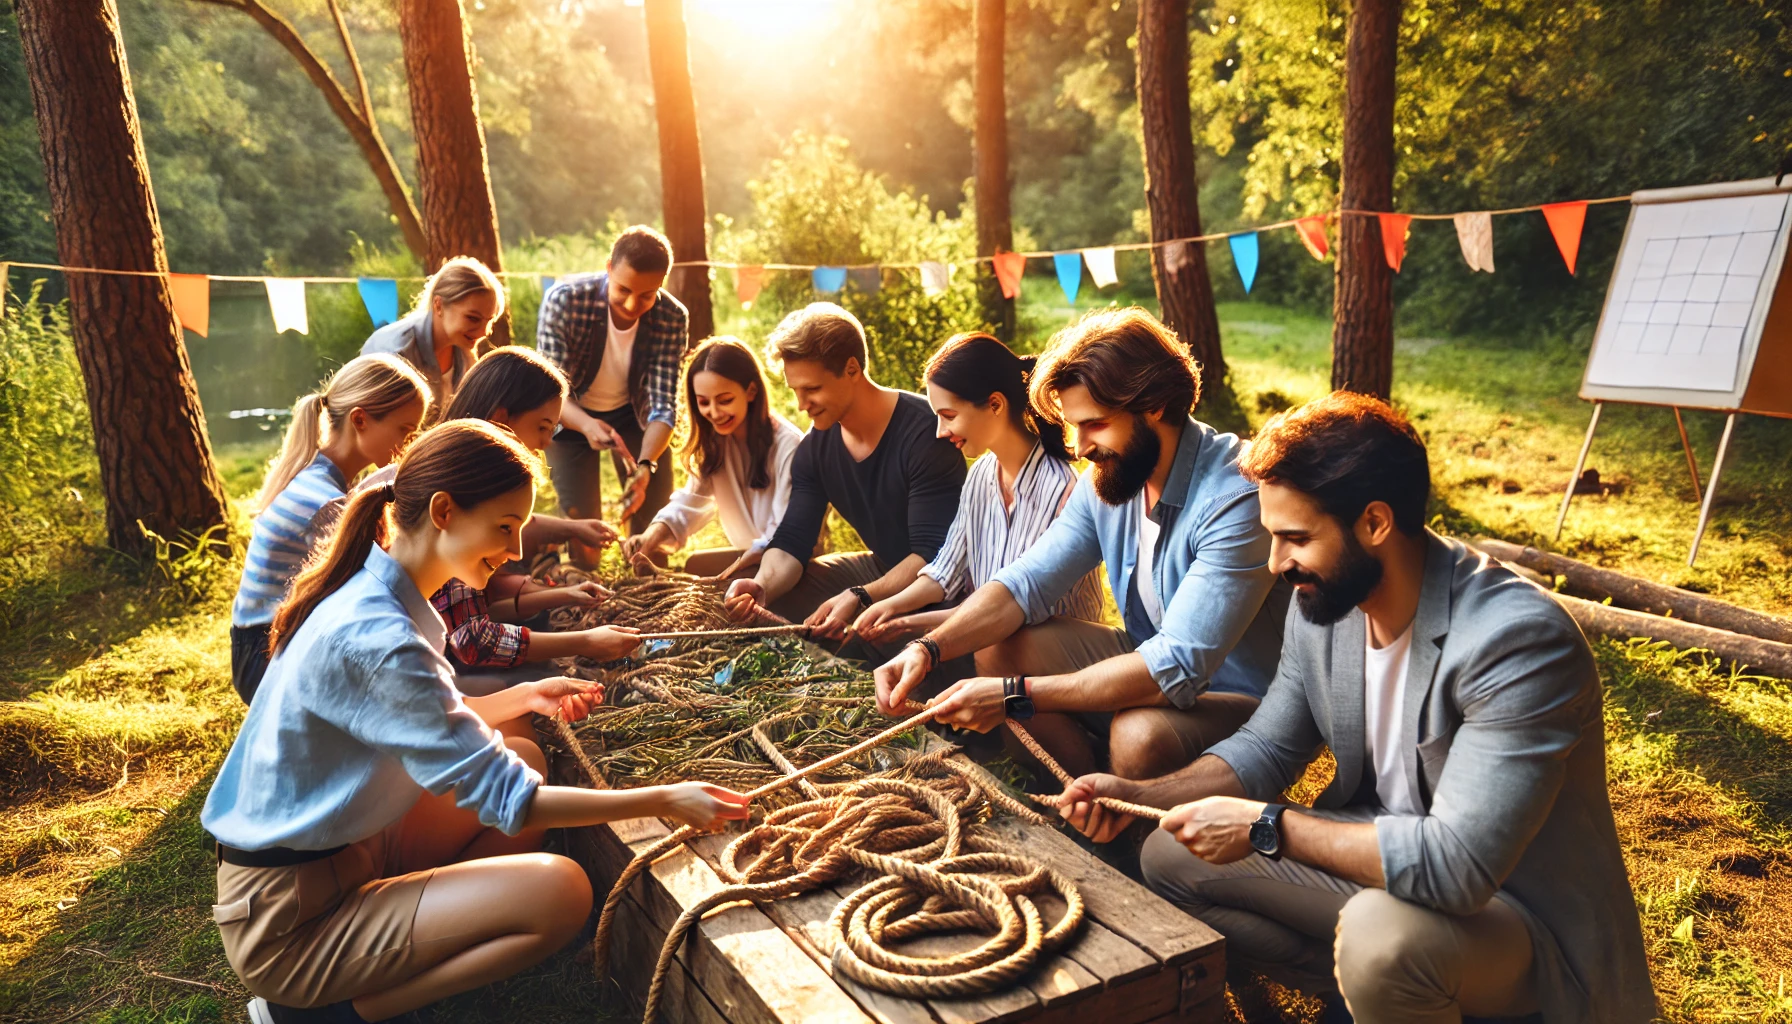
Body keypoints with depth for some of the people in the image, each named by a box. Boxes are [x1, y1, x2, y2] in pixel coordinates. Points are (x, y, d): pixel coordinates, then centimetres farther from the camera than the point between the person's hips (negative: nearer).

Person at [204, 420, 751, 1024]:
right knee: (560, 893, -19)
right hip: (288, 923, -9)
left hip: (344, 851, 9)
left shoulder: (370, 592, 0)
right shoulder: (374, 637, -29)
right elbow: (504, 800, -25)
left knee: (520, 751, 9)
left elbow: (428, 729, 14)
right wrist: (667, 801, -20)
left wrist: (522, 698, 1)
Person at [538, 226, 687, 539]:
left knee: (656, 516, 0)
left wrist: (645, 466, -43)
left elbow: (663, 405, -25)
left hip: (632, 411, 2)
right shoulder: (564, 300, -30)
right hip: (572, 414, -1)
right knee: (580, 519, -9)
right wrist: (587, 425, -50)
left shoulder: (672, 319, -25)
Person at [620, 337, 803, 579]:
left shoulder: (787, 445, -22)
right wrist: (653, 535, -22)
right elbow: (691, 500, -2)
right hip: (746, 554, 7)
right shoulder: (714, 440, 3)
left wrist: (733, 573, -33)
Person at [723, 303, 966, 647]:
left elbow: (933, 554, -28)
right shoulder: (814, 447, -2)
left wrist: (860, 598, -41)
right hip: (882, 569, 7)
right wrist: (762, 586, -26)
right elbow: (791, 542, -4)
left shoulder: (923, 431, -25)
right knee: (773, 603, -3)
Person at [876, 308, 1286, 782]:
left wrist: (1015, 694, -34)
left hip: (1239, 699, -7)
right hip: (1152, 664, 7)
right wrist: (928, 648, -22)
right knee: (997, 647, -5)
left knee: (1139, 734, -36)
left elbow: (1177, 666, -33)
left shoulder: (1236, 498, -28)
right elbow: (1026, 581, -4)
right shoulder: (1107, 478, -4)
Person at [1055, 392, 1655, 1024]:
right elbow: (1267, 747, 4)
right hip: (1385, 858, 7)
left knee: (1381, 931, -38)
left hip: (1515, 908, -6)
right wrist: (1139, 796, -11)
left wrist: (1265, 827, -28)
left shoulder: (1519, 640, -29)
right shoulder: (1323, 599, -7)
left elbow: (1458, 866, -34)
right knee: (1169, 859, -1)